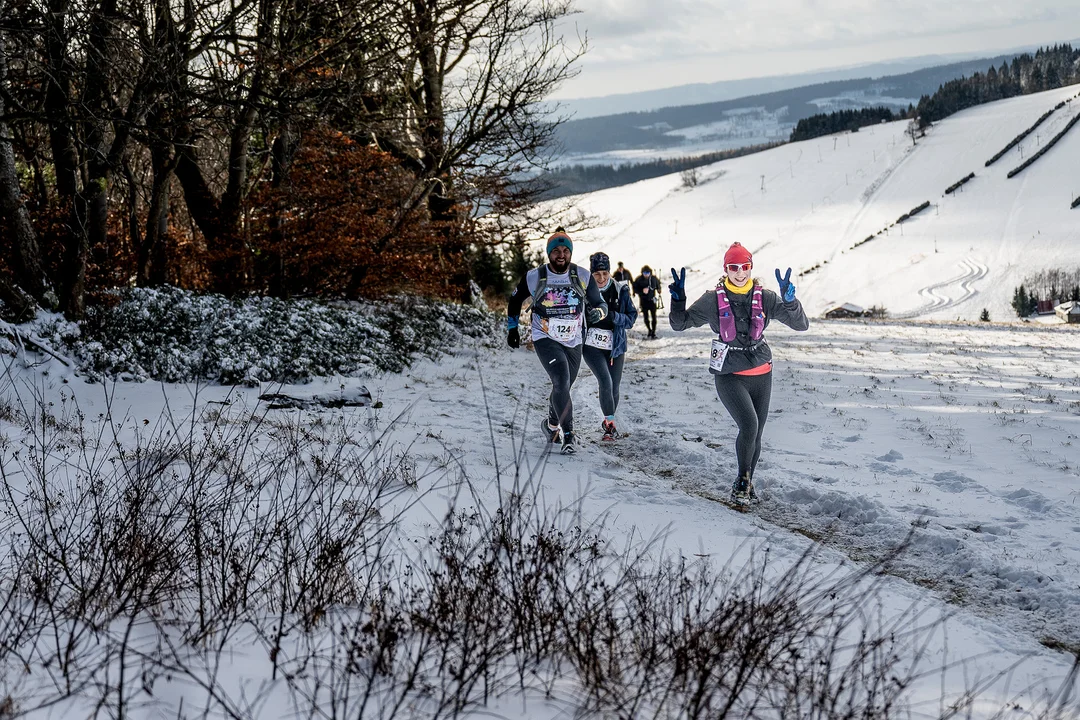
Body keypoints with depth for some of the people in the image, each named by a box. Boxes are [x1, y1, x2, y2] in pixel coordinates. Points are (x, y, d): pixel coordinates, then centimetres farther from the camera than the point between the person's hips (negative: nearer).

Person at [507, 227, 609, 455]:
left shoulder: (583, 277, -6)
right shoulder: (534, 277, -9)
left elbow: (599, 303, 1)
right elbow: (515, 300, 9)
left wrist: (597, 312, -23)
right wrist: (512, 328, 11)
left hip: (573, 342, 3)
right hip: (545, 339, -3)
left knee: (563, 387, 15)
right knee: (561, 381, -22)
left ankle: (552, 425, 42)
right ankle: (568, 435, -17)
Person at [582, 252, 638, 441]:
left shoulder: (621, 290, -2)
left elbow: (631, 317, -1)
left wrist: (614, 316, -19)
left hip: (615, 347, 2)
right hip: (592, 345, -2)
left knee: (614, 387, 7)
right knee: (605, 382, -19)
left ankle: (608, 420, 31)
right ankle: (610, 423, -7)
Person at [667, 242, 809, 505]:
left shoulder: (765, 298, -1)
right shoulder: (713, 299, -4)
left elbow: (801, 324, -4)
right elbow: (680, 324, 4)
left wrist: (790, 300, -23)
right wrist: (678, 298, -14)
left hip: (761, 374, 3)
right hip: (729, 376, -3)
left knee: (755, 434, 9)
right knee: (749, 425, -22)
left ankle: (746, 483, 33)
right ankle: (742, 480, 1)